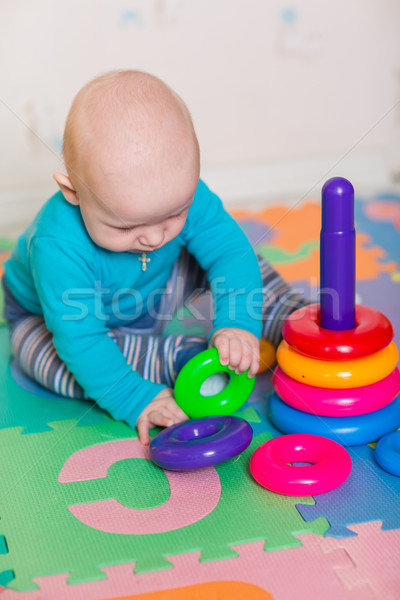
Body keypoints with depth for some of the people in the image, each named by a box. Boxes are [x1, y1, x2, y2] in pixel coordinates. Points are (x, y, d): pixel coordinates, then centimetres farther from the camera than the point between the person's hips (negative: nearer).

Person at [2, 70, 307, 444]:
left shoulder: (182, 194, -30)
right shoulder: (57, 247, -44)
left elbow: (230, 251, -28)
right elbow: (79, 337, -40)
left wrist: (238, 323, -45)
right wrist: (134, 400, -41)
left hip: (149, 293, 4)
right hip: (57, 314, -4)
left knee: (232, 256, -4)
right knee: (63, 360, -36)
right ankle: (178, 357, -27)